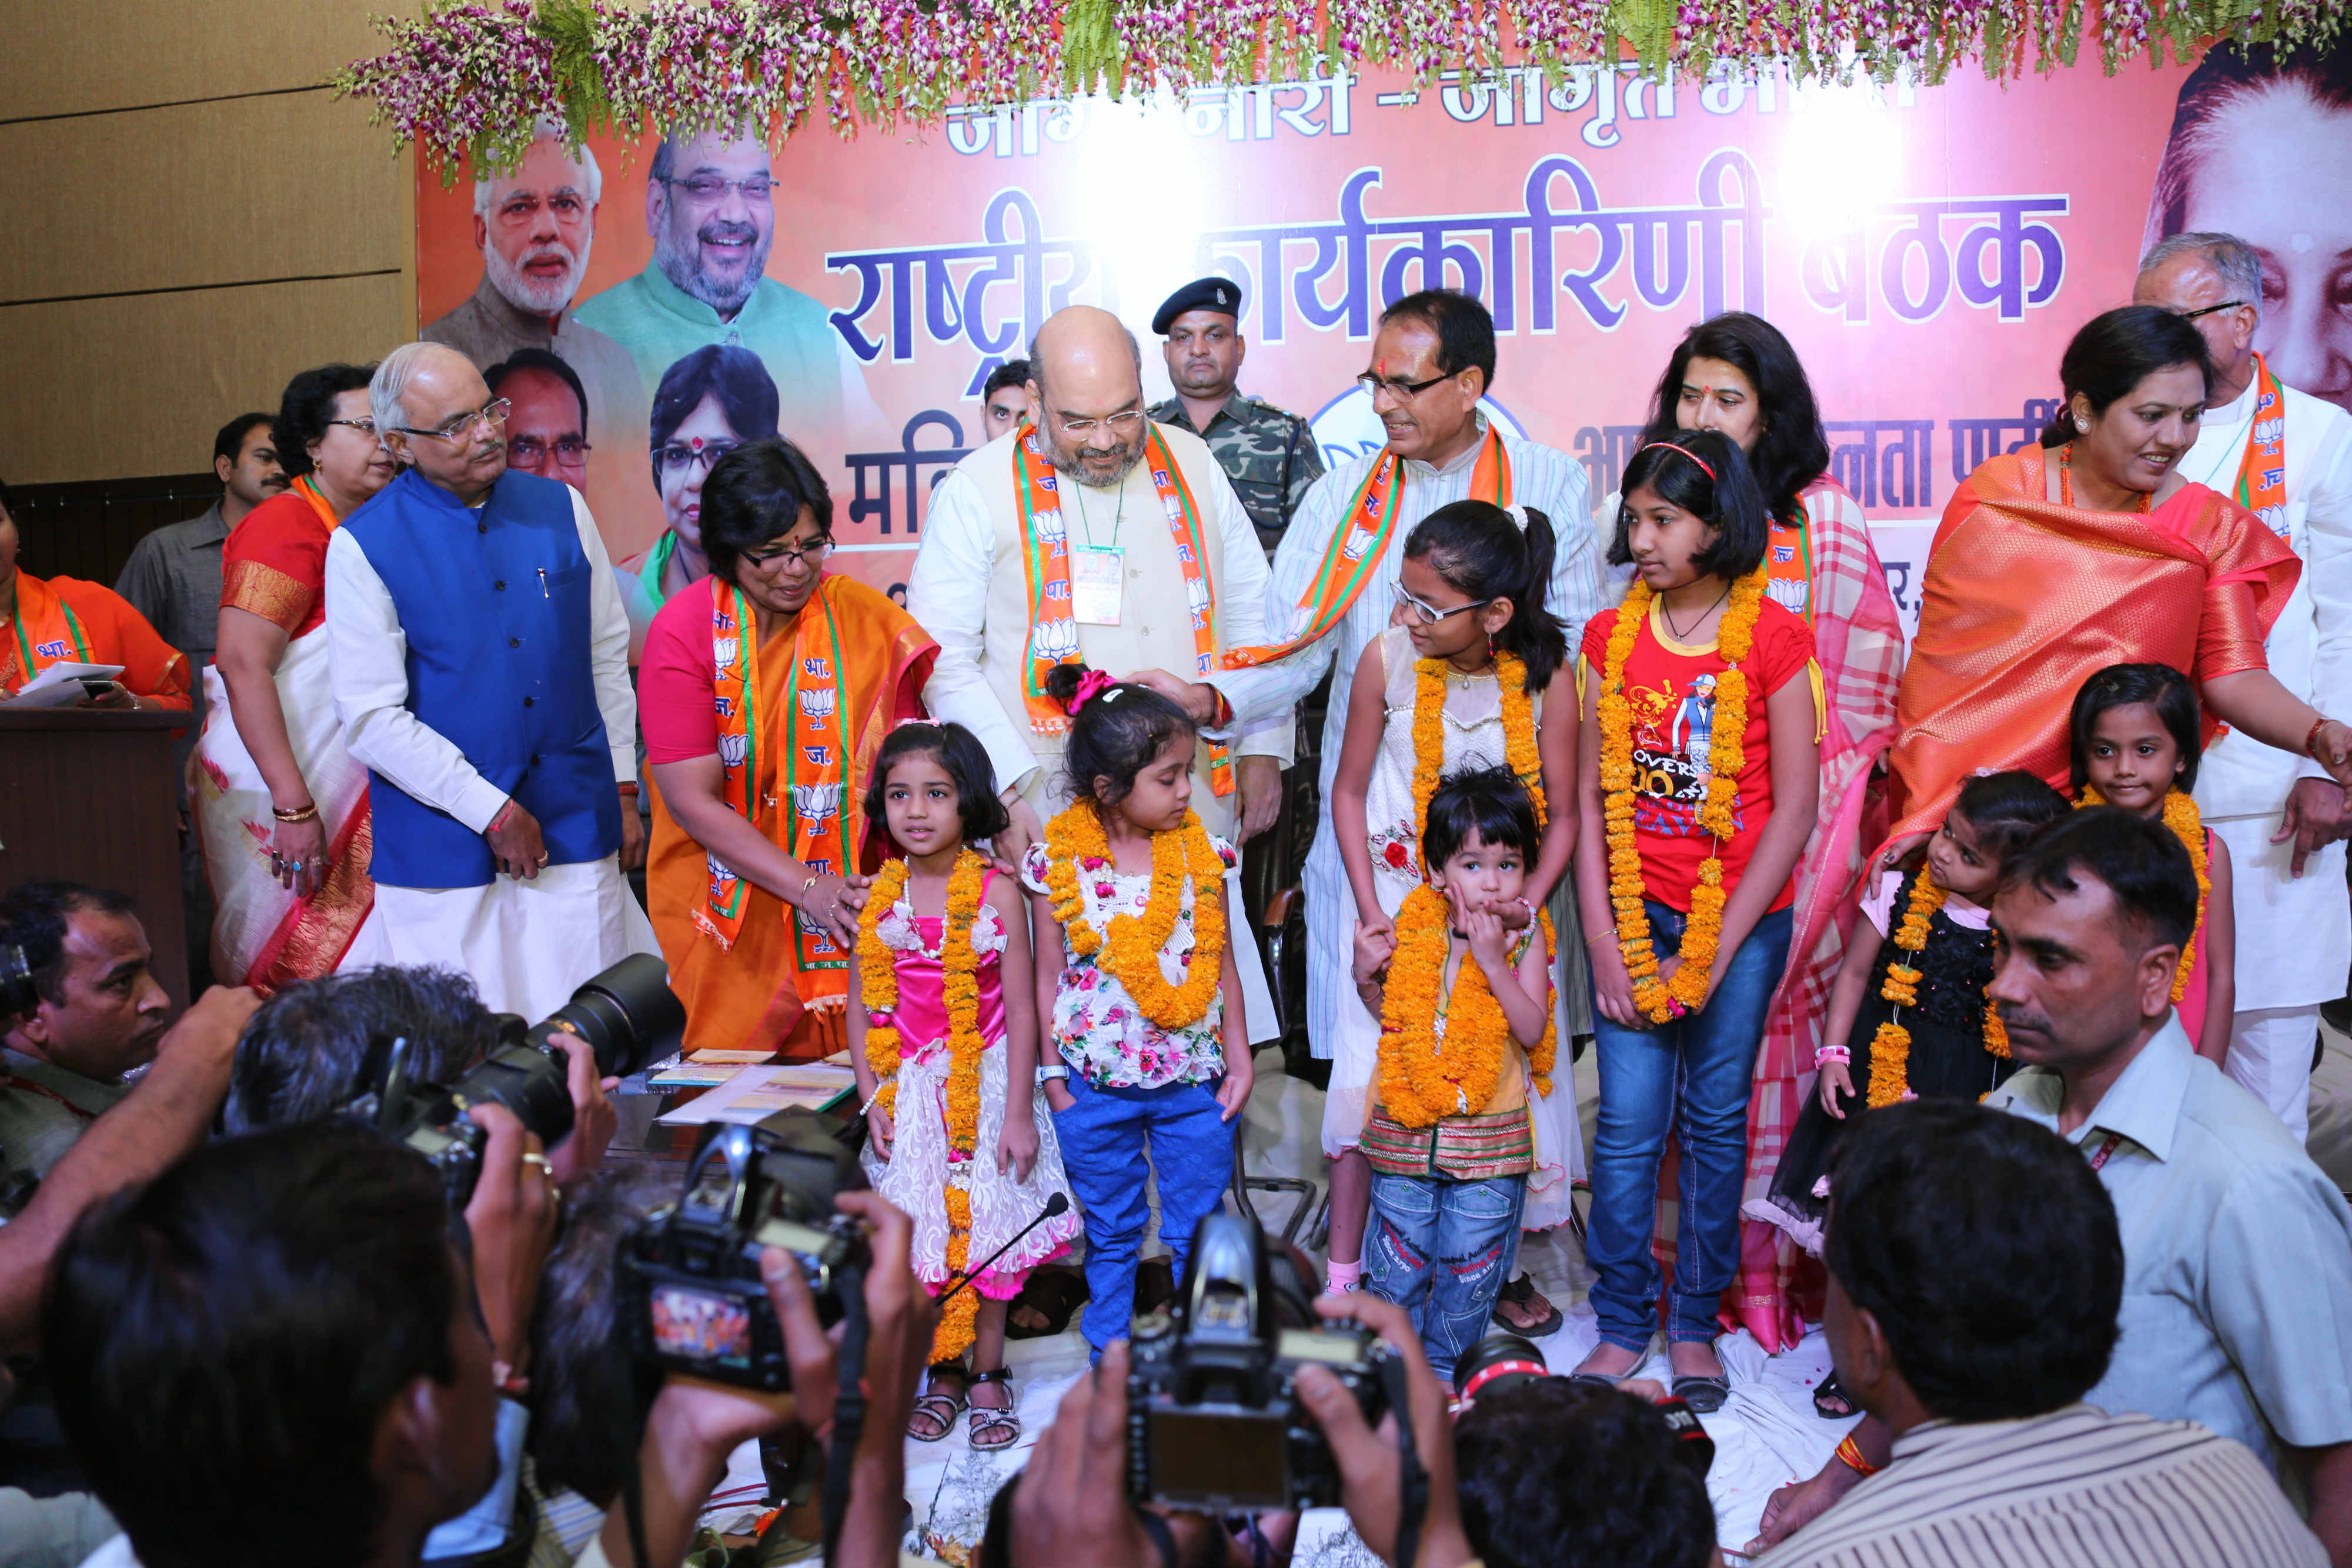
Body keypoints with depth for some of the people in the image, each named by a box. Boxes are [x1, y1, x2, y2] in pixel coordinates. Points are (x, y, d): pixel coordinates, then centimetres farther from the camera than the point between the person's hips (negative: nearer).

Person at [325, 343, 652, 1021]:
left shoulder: (560, 509, 5)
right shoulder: (363, 545, -6)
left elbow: (608, 656, 11)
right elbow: (371, 718, -9)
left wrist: (622, 790, 8)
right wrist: (492, 813, -11)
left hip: (576, 833, 3)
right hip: (445, 848, -3)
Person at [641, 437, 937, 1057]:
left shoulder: (866, 618, -5)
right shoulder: (683, 632, -9)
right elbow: (693, 802, -12)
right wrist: (808, 888, -18)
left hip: (853, 899, 1)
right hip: (731, 914, -1)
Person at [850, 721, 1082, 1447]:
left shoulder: (997, 892, -8)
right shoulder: (879, 899, 0)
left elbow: (1021, 1009, -7)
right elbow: (863, 1011, 5)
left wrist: (1020, 1110, -9)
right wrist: (872, 1099, -2)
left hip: (986, 1085, -2)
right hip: (909, 1094, 2)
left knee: (986, 1228, 3)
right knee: (923, 1237, 8)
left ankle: (988, 1375, 20)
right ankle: (943, 1374, 25)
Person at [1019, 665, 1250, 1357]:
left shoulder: (1200, 850, -4)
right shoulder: (1058, 861, -9)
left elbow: (1221, 963, 3)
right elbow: (1048, 975, -2)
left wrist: (1238, 1059, 2)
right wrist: (1053, 1073, -1)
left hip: (1195, 1076, 1)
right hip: (1096, 1083, -1)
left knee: (1198, 1232, 12)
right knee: (1111, 1234, 15)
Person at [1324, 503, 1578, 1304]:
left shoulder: (1546, 675, -13)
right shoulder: (1387, 659, -12)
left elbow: (1562, 816, -4)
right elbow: (1349, 790, -1)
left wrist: (1523, 907, -15)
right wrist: (1368, 910, -8)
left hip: (1496, 903, 0)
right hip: (1396, 896, 0)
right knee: (1367, 1075, -3)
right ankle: (1342, 1274, 13)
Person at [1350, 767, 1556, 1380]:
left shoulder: (1526, 937, -6)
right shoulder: (1416, 925, -1)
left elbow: (1532, 1030, -15)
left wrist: (1493, 961, -23)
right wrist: (1365, 975, -8)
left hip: (1490, 1131, -1)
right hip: (1407, 1120, 2)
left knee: (1471, 1260, 8)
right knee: (1400, 1253, 11)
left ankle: (1444, 1362, 29)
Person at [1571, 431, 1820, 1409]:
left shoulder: (1775, 639, -5)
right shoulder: (1612, 638, 4)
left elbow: (1793, 811, -6)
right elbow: (1591, 798, 3)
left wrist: (1715, 952, -9)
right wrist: (1605, 943, -4)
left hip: (1745, 914, -2)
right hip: (1635, 909, 2)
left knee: (1717, 1119, 7)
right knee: (1628, 1122, 0)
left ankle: (1695, 1326, 22)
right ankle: (1621, 1325, 15)